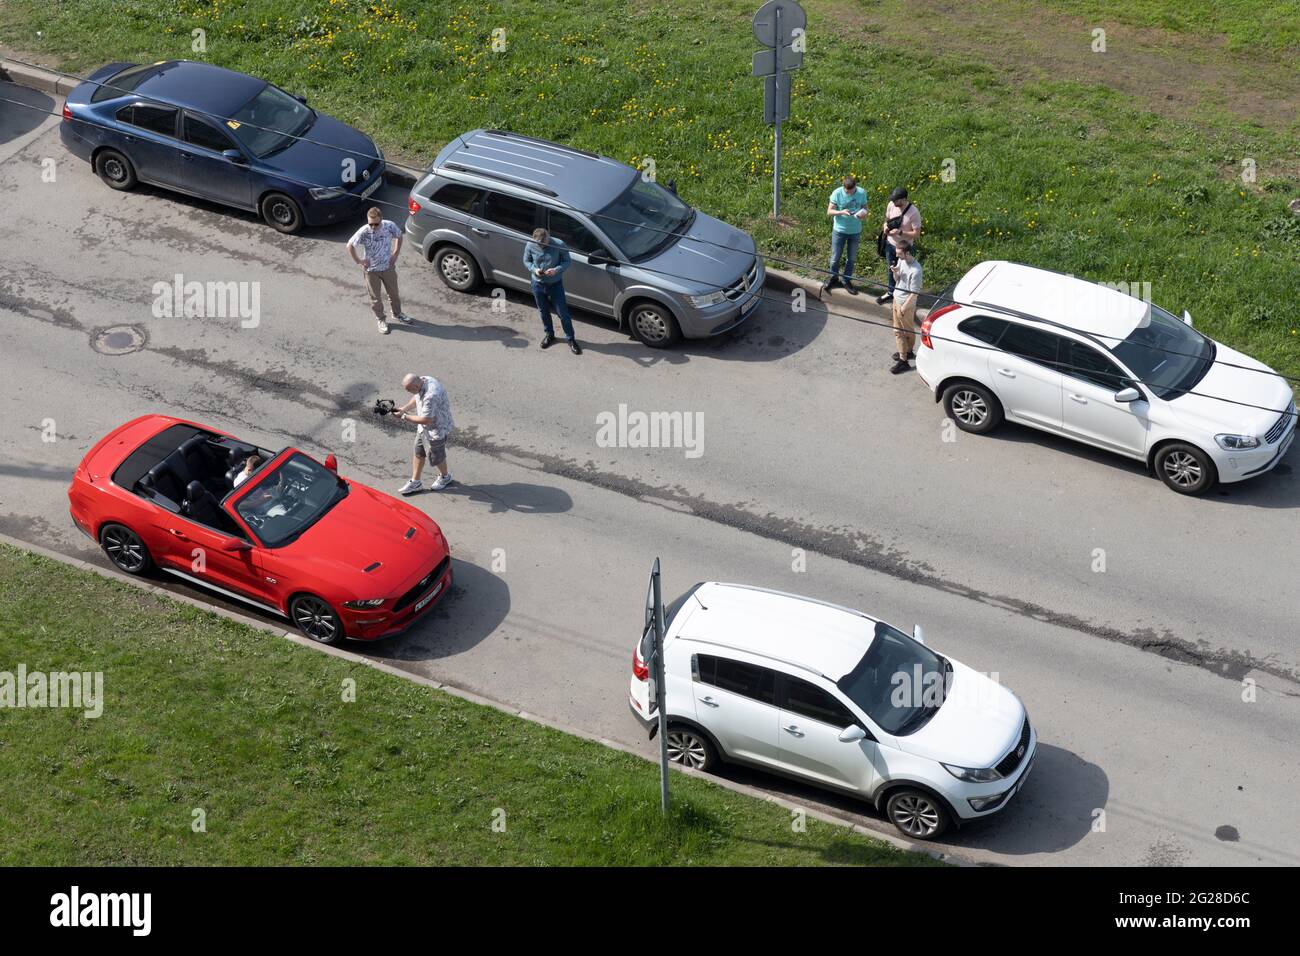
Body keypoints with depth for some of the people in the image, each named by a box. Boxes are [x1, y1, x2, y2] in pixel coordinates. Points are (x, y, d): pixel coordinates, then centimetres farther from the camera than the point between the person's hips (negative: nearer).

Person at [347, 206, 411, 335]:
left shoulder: (390, 226, -20)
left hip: (388, 267, 2)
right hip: (371, 270, -2)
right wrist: (358, 261, -10)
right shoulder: (363, 232, -27)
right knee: (376, 297, 14)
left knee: (394, 293, 21)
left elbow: (399, 236, 1)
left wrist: (395, 254, -2)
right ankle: (380, 320, 37)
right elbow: (350, 246, -14)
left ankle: (397, 314, 46)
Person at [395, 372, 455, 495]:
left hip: (437, 429, -8)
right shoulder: (422, 380, -11)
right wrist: (404, 408, -6)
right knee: (418, 453, 17)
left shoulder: (431, 395, -39)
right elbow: (416, 398, 10)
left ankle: (445, 477, 43)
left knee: (435, 457, 15)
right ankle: (415, 482, 32)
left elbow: (426, 420, -32)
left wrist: (405, 417, -24)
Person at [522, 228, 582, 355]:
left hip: (555, 284, -2)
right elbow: (526, 261, 3)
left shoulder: (559, 244, -21)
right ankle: (549, 334, 40)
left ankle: (571, 339, 18)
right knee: (544, 311, 18)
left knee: (563, 313, 2)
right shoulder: (530, 246, -14)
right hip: (538, 284, 2)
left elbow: (568, 261, -9)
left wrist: (557, 270, -26)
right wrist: (534, 269, -18)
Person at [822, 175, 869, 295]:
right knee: (835, 258, 9)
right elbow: (829, 211, -14)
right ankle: (833, 278, 33)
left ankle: (847, 280, 33)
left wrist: (864, 214, -22)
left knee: (851, 258, 15)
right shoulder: (837, 194, -17)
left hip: (855, 231, 2)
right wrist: (841, 212, -33)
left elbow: (865, 208, 2)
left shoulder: (862, 193, -11)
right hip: (839, 231, -2)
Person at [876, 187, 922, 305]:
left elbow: (916, 233, -22)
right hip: (890, 244, 6)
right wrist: (885, 226, -15)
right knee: (891, 270, 24)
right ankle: (890, 293, 46)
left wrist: (900, 232, -31)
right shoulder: (891, 205, -12)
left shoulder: (913, 213, -29)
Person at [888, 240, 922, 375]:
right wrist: (894, 272, -13)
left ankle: (905, 358, 21)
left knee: (908, 331, 10)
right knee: (898, 331, 18)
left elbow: (914, 293, -23)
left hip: (906, 304, -8)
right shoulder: (901, 261, -5)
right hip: (897, 300, 8)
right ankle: (904, 353, 33)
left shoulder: (915, 271, -30)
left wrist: (904, 308, -16)